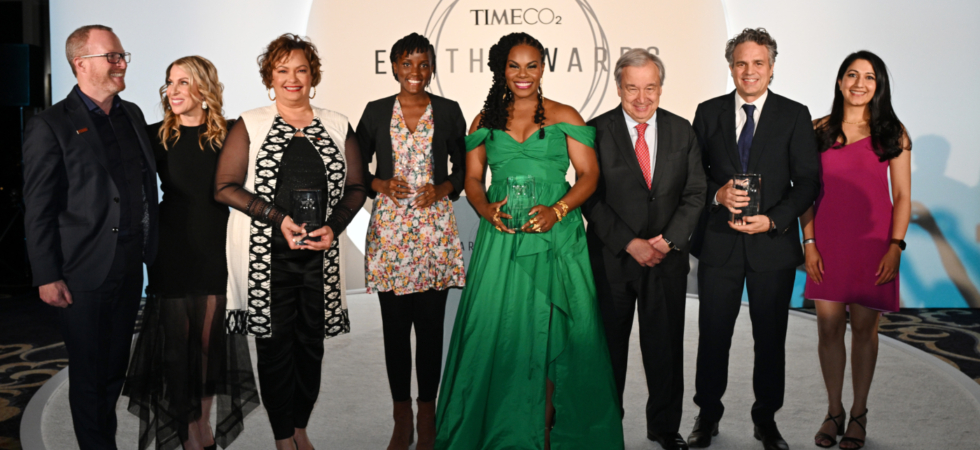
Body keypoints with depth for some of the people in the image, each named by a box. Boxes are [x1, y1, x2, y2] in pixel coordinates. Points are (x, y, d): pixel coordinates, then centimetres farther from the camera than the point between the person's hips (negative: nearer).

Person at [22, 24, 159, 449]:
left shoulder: (132, 114, 11)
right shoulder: (49, 126, -9)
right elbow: (37, 209, -9)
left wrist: (150, 248, 10)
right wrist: (47, 277, -11)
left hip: (130, 267, 6)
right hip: (85, 272, -6)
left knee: (116, 367, 16)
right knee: (89, 374, 7)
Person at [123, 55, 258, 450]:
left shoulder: (230, 135, 0)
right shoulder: (155, 136, 0)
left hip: (216, 251, 1)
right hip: (172, 252, 0)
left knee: (210, 340, 9)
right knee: (177, 343, 6)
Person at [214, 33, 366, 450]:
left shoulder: (338, 127, 9)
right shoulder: (249, 126, 3)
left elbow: (355, 187, 10)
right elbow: (225, 186, -2)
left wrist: (333, 227, -8)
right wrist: (279, 219, -13)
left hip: (320, 253, 2)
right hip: (266, 255, -2)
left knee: (311, 341, 7)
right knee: (275, 341, 2)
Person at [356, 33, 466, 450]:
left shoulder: (448, 111, 6)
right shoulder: (376, 111, 7)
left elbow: (464, 168, 9)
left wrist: (442, 189, -9)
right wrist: (381, 184, -8)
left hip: (435, 226, 0)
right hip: (389, 226, 1)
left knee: (431, 325, 2)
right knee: (395, 325, 3)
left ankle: (426, 415, 16)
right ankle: (401, 415, 16)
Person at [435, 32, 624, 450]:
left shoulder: (564, 117, 6)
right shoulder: (485, 121, 13)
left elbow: (589, 175, 2)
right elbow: (472, 177, 14)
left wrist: (557, 210, -14)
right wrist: (485, 208, -7)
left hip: (555, 235, -1)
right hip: (501, 236, 2)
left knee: (551, 330, 0)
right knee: (499, 329, 0)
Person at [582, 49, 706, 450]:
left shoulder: (681, 130, 5)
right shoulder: (596, 131, -4)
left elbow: (695, 193, 4)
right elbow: (591, 198, -7)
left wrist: (669, 240, -9)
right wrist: (630, 243, -14)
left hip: (668, 256, 2)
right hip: (611, 259, -2)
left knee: (666, 345, 10)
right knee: (609, 346, 9)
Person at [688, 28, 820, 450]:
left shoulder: (795, 115, 2)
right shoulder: (708, 112, 6)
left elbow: (808, 181, -2)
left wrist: (773, 220, -15)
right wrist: (717, 195, -15)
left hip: (773, 243, 0)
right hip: (719, 241, 1)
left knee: (771, 336, 9)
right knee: (713, 334, 7)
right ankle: (708, 415, 24)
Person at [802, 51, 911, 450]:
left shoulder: (892, 133, 2)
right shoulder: (819, 131, 5)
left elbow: (902, 196, 2)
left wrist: (895, 246, -7)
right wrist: (809, 242, -2)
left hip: (872, 243, -1)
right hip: (828, 242, 1)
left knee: (864, 327, 5)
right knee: (829, 326, 4)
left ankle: (858, 414, 20)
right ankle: (833, 411, 20)